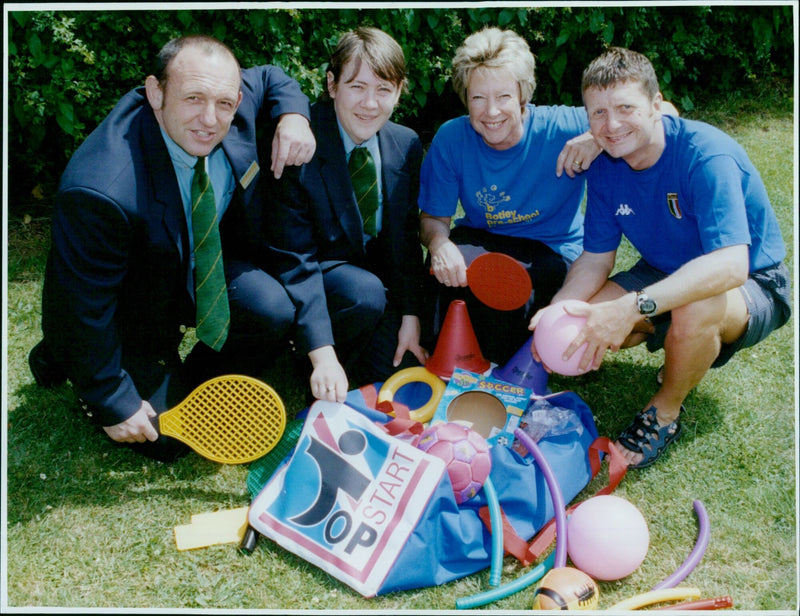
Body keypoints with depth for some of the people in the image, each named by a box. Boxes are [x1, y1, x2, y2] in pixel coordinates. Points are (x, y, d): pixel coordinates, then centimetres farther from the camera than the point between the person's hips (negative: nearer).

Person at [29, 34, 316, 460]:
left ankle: (193, 383, 11)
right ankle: (65, 360, 19)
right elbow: (85, 307, -28)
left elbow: (270, 78, 6)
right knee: (167, 439, -4)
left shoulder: (234, 102, -20)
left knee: (274, 312, -19)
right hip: (125, 310, -6)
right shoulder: (100, 193, -41)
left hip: (201, 264, 6)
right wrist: (114, 404, -17)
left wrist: (292, 116, -18)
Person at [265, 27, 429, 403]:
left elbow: (406, 235, 5)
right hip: (319, 275, -5)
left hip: (376, 272, 5)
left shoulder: (406, 145, -3)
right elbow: (293, 257, -24)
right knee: (366, 293, -34)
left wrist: (411, 316, -4)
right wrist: (322, 355, -31)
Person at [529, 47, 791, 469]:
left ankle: (666, 412, -7)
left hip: (753, 287, -6)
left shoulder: (706, 155, -29)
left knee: (693, 312, -39)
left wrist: (632, 308, -50)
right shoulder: (605, 168, -8)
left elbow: (730, 265, -40)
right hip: (666, 275, 6)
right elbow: (595, 259, -4)